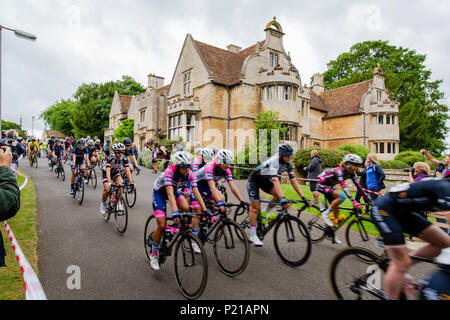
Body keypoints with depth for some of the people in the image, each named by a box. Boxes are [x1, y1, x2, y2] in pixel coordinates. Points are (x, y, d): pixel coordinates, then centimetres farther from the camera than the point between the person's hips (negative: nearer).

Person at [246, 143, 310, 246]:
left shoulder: (287, 164, -12)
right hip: (254, 180, -7)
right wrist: (282, 199, -56)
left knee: (279, 195, -17)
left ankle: (265, 213, 7)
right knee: (255, 206, -11)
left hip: (264, 181, 7)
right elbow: (275, 180, -47)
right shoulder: (274, 161, -34)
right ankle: (253, 235, -3)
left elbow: (294, 181, -13)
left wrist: (303, 197, -20)